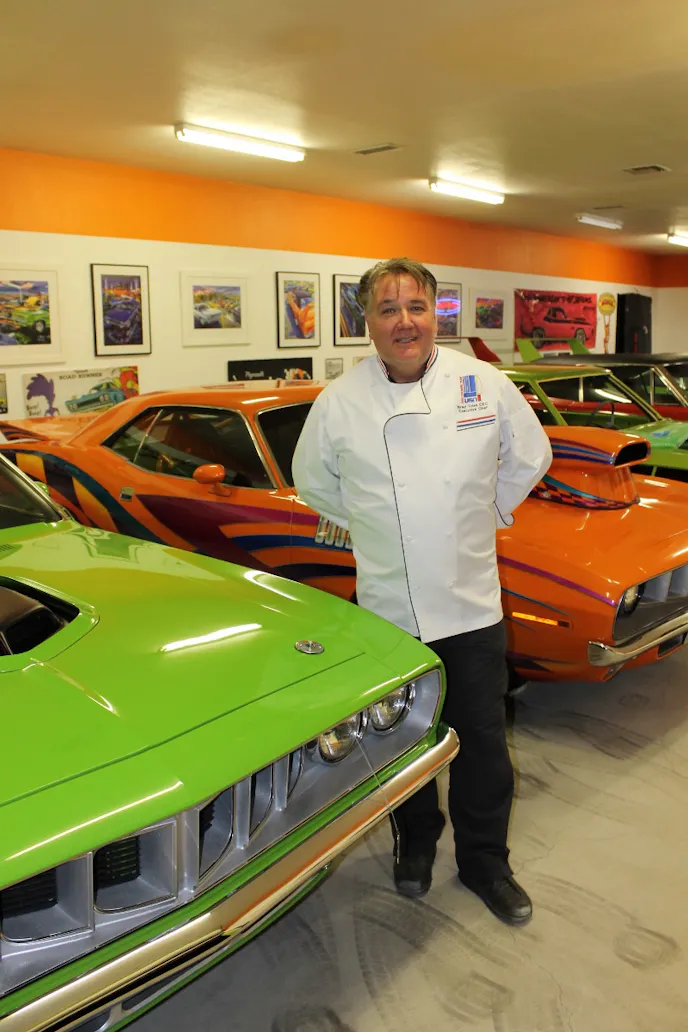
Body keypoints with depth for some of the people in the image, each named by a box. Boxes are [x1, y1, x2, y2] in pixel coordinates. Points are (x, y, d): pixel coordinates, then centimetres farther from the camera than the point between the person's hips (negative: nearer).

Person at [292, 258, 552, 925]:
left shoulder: (486, 384, -5)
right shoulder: (339, 402, -6)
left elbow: (530, 456, 11)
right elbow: (312, 481, 10)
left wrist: (486, 515, 9)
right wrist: (366, 527, 7)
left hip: (472, 603, 1)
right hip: (387, 608, 0)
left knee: (483, 743, 11)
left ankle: (485, 862, 34)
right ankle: (416, 842, 42)